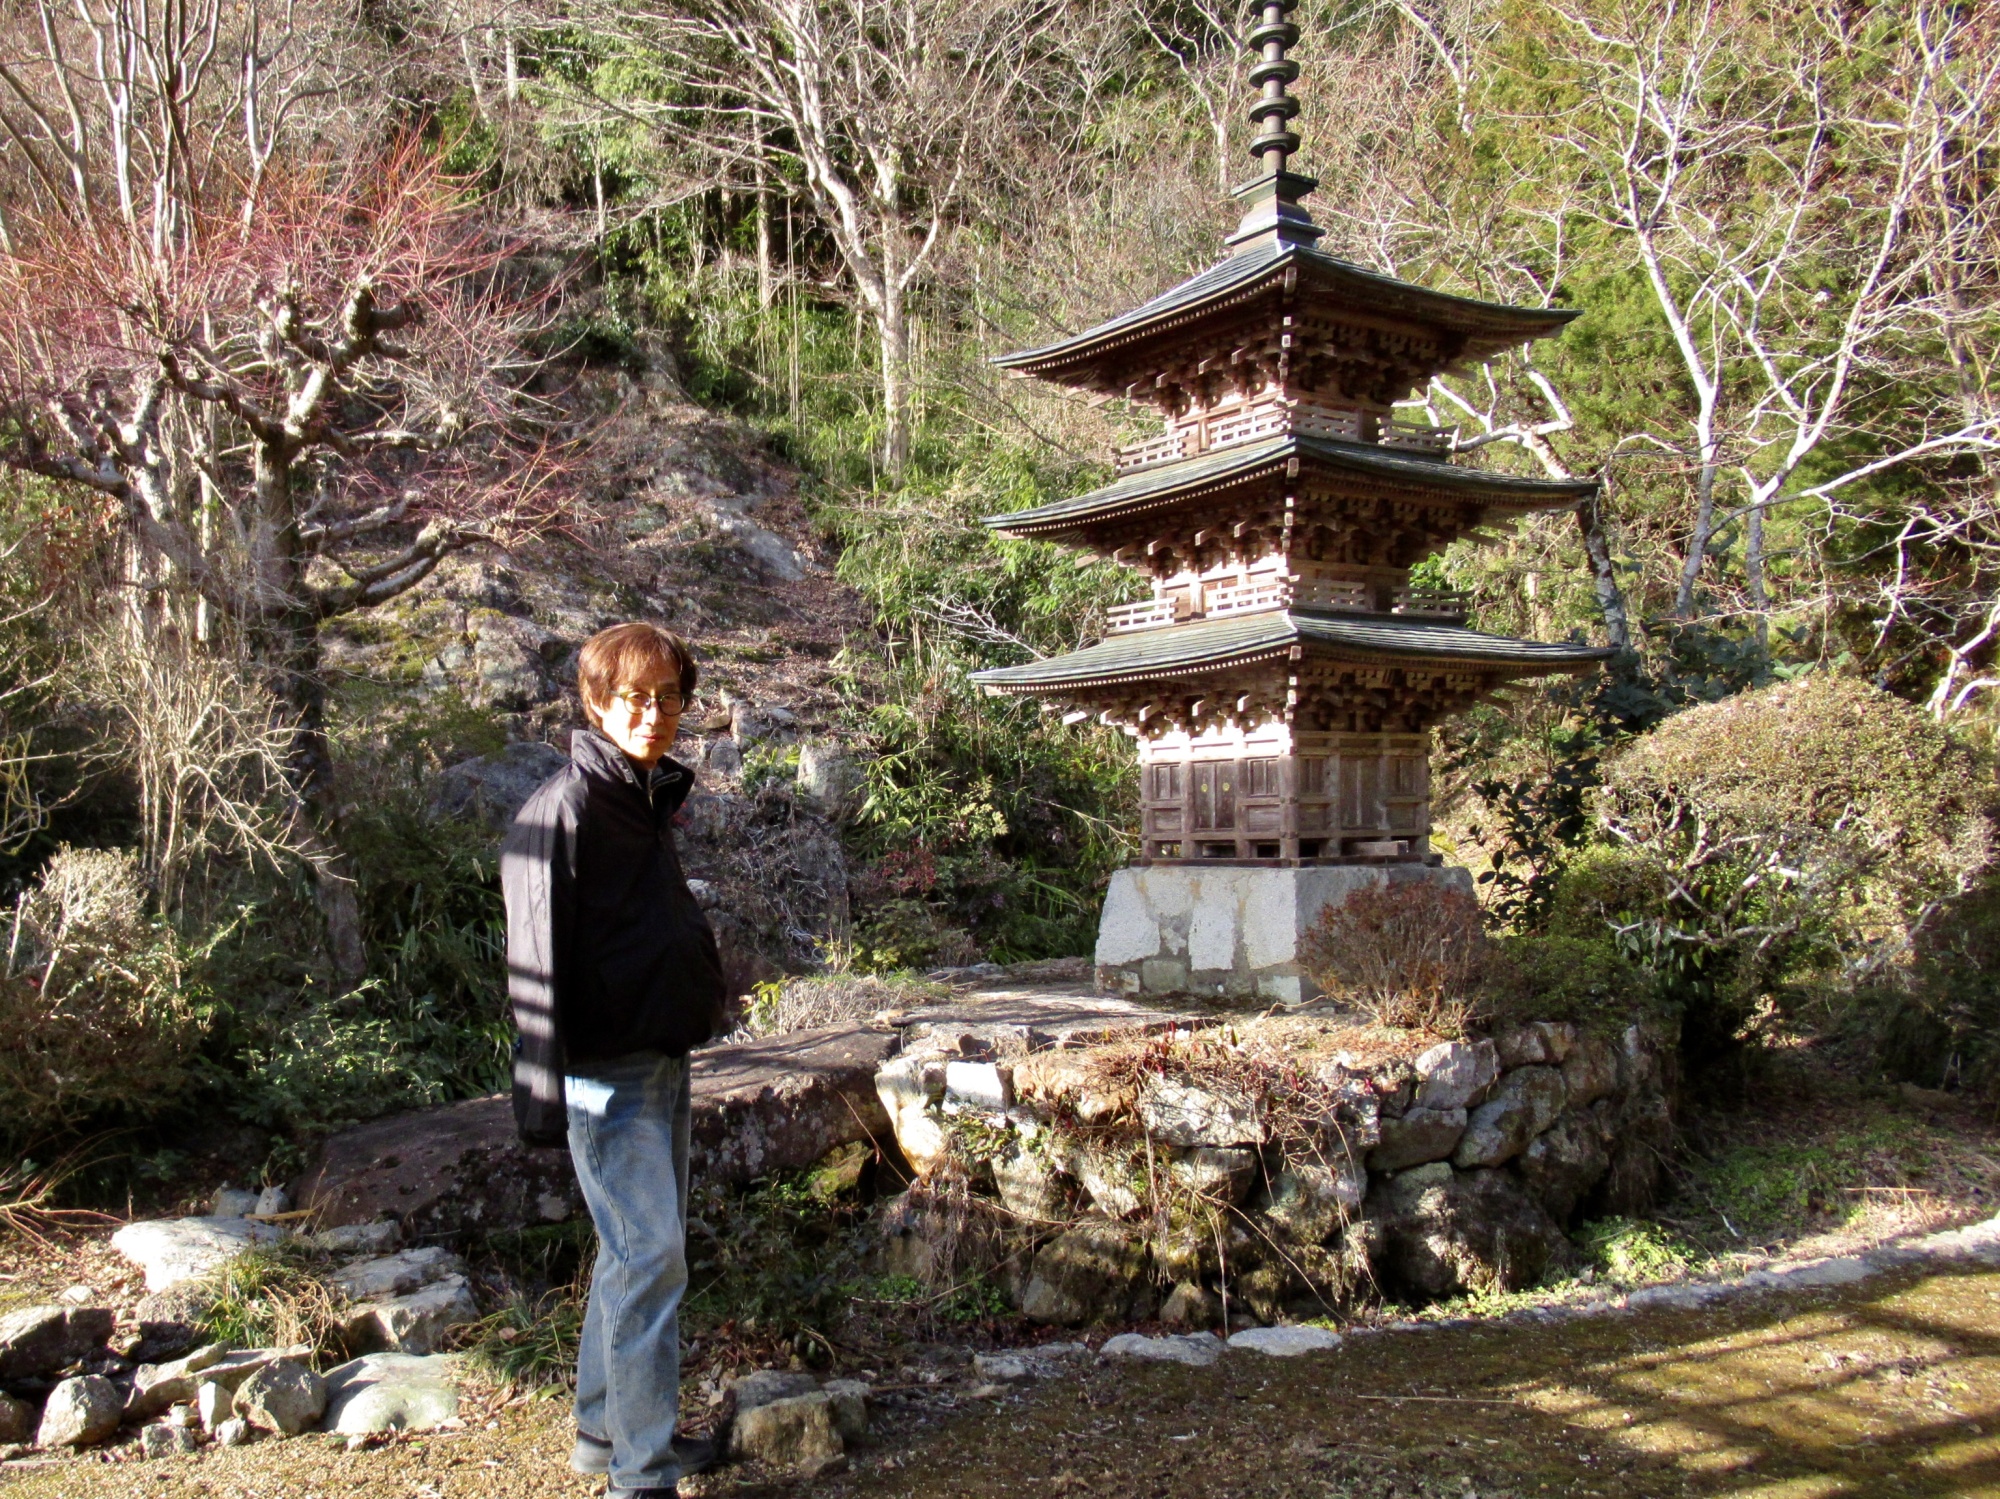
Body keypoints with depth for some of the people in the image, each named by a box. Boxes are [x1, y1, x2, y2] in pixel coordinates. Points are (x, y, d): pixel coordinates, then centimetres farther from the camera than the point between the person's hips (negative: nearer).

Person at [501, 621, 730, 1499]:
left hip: (662, 1059, 9)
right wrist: (545, 1089, -21)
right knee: (650, 1254, -8)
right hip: (609, 1067, -9)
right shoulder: (569, 805, -15)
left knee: (636, 1252, 16)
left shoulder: (646, 800, 12)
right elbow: (538, 955, -19)